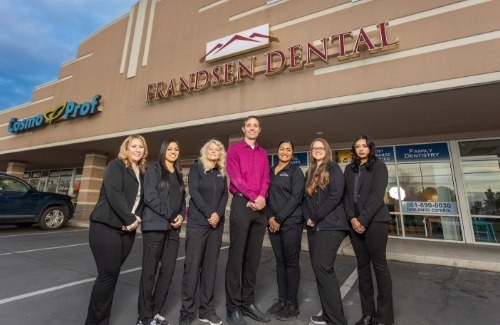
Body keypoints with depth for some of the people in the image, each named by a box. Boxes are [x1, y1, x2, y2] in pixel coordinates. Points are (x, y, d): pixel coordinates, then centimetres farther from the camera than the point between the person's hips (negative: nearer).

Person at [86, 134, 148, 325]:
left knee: (112, 275, 11)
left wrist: (137, 219, -5)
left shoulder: (142, 173, 15)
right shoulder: (115, 166, -4)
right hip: (106, 227, -6)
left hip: (127, 230, 6)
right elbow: (113, 194, -17)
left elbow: (141, 199, 13)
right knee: (108, 275, -4)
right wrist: (131, 219, -16)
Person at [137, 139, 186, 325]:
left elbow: (182, 199, 15)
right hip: (155, 225, -5)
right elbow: (150, 196, -11)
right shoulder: (154, 169, 0)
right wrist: (170, 216, -13)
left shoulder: (178, 175, 17)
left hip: (173, 228, 6)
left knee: (168, 271, 8)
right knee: (149, 271, 2)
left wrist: (181, 215, -5)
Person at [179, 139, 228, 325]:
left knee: (211, 265, 7)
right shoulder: (196, 168, 2)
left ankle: (207, 310, 18)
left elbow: (225, 195, 7)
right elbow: (194, 192, -8)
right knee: (193, 265, -2)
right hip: (197, 222, -4)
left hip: (217, 223, 4)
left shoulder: (222, 173, 14)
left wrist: (218, 214, -10)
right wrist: (208, 214, -14)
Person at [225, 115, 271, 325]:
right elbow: (235, 177, -8)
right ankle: (233, 307, 12)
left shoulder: (263, 153, 18)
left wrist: (262, 197, -10)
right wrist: (253, 197, -13)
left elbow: (265, 178, 8)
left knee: (253, 257, 10)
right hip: (241, 203, -5)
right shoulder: (234, 150, 3)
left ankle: (247, 302, 24)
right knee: (236, 256, 0)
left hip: (260, 207, 5)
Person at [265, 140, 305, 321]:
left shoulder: (296, 171, -1)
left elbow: (296, 197, -10)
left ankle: (292, 303, 18)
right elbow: (267, 195, 10)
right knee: (280, 262, 13)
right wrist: (270, 217, -4)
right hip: (273, 222, 5)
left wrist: (279, 219, -14)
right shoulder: (270, 171, 12)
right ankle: (281, 299, 26)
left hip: (291, 223, -4)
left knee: (291, 262, 4)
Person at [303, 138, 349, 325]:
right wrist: (307, 217, -2)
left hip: (330, 224, -7)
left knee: (322, 267, -12)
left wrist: (316, 217, -13)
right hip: (314, 226, 7)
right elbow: (305, 198, 14)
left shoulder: (333, 169, -3)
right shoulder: (309, 173, 18)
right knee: (318, 268, 9)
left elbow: (335, 196, -15)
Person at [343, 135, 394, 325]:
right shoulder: (350, 169, 14)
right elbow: (346, 195, 7)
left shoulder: (379, 166, 1)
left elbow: (377, 195, -10)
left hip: (374, 221, -4)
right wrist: (352, 218, -7)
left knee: (379, 265, 0)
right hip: (355, 222, 4)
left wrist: (363, 220, -15)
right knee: (362, 265, 8)